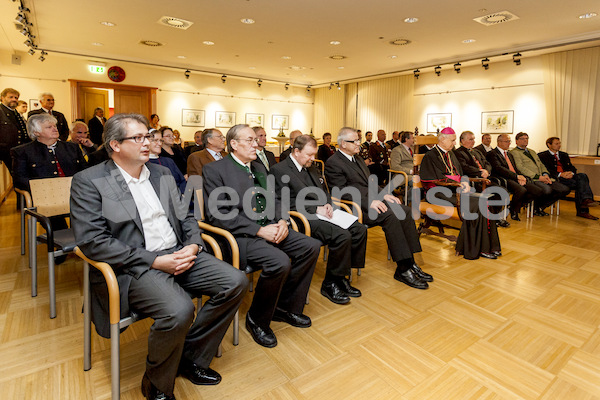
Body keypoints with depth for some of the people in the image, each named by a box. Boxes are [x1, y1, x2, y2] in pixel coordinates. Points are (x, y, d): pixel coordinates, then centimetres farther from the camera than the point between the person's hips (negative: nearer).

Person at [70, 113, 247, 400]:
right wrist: (155, 261, -19)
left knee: (236, 282, -10)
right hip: (132, 267, -6)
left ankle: (191, 357, 9)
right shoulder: (89, 182, -2)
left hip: (177, 254, 6)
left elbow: (185, 217, 17)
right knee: (178, 310, -32)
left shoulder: (161, 174, 16)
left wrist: (193, 246, -5)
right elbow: (91, 240, -13)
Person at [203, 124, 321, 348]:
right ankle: (256, 320, -2)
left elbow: (273, 201, 21)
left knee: (311, 246, -6)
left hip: (269, 229, 8)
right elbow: (217, 214, -15)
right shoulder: (214, 170, -5)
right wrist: (258, 230, -20)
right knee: (280, 262, -30)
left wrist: (281, 221, -3)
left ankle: (285, 306, 10)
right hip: (240, 236, -8)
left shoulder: (259, 168, 19)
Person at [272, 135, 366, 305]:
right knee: (342, 236, -27)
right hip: (304, 218, -9)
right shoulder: (280, 170, -6)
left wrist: (328, 204, 2)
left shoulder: (311, 167, 20)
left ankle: (341, 277, 5)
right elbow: (287, 203, -14)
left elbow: (324, 190, 25)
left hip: (322, 213, 9)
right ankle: (330, 284, -7)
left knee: (359, 230, -7)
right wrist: (316, 209, -16)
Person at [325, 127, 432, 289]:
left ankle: (410, 263, -8)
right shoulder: (333, 163, -8)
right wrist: (369, 203, -24)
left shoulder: (358, 159, 21)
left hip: (372, 200, 9)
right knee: (390, 215, -28)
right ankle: (403, 269, -21)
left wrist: (384, 195, 5)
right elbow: (343, 192, -16)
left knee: (404, 211, -11)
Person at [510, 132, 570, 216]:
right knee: (547, 190, -35)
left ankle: (541, 206, 4)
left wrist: (545, 174, 0)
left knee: (565, 190, -8)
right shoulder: (514, 152, 0)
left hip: (543, 178, 9)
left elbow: (541, 164, 23)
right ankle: (535, 207, -5)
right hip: (531, 179, -8)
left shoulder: (532, 151, 29)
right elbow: (521, 168, -11)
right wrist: (538, 177, -15)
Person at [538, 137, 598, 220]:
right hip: (555, 179, -6)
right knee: (578, 183, -28)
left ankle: (586, 200, -32)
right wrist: (560, 174, -20)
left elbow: (572, 167, 17)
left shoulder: (564, 155, 28)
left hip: (568, 176, 6)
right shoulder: (542, 156, 6)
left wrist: (571, 173, -8)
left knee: (582, 176, -26)